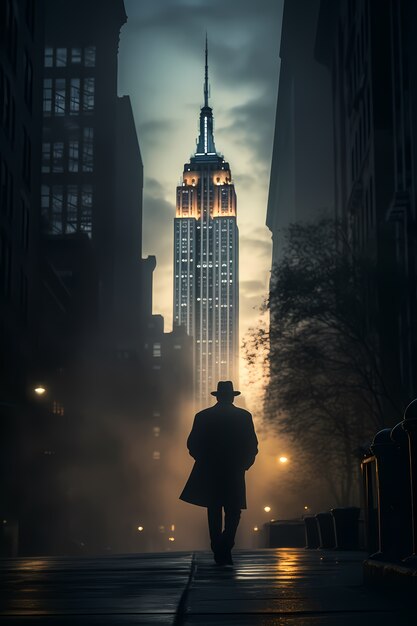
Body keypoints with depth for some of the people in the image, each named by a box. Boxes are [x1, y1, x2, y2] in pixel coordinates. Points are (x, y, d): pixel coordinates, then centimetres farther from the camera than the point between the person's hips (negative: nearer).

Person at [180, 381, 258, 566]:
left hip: (209, 473, 1)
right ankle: (224, 548, -18)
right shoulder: (244, 416, -1)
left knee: (214, 514, 10)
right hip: (234, 474, -1)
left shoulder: (202, 416, 2)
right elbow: (252, 446, -2)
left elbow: (192, 445, 1)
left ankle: (219, 554, 9)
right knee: (233, 514, 5)